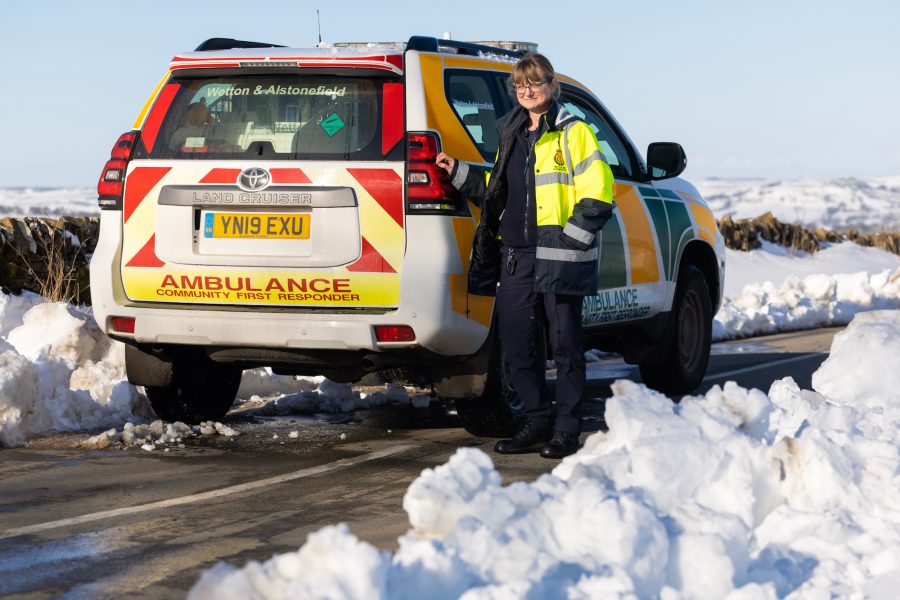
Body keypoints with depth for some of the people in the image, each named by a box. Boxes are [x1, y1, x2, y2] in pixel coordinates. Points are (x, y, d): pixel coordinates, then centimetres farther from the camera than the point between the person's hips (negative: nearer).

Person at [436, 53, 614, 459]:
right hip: (515, 256, 6)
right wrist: (460, 175, 13)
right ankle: (537, 422, 18)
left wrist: (568, 238, -14)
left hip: (558, 258, -6)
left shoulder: (573, 133, -2)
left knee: (564, 345, 0)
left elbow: (598, 196, -8)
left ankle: (566, 429, 8)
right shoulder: (511, 135, 18)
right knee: (516, 346, 6)